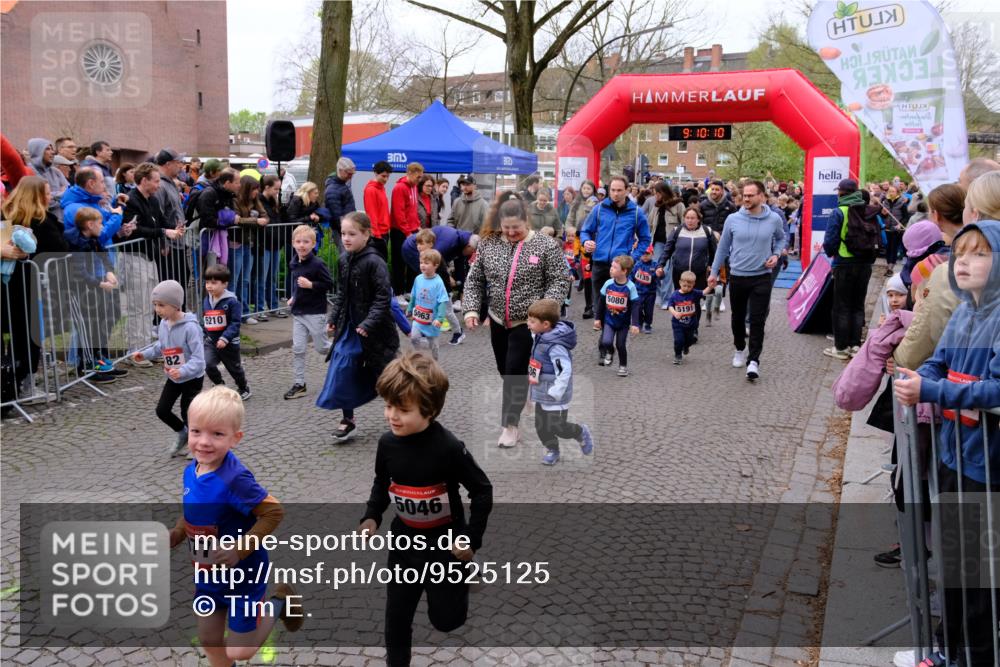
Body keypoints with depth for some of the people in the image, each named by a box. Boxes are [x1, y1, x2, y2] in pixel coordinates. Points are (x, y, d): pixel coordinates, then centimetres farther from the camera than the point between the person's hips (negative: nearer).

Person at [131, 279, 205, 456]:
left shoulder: (190, 327, -28)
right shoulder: (164, 324, -4)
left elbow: (198, 358, -32)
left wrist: (183, 371, -48)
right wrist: (145, 353, 1)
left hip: (192, 378, -7)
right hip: (173, 378, 7)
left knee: (188, 414, 1)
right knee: (162, 410, 10)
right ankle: (182, 434, 37)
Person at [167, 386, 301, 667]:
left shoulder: (234, 479, -32)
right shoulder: (191, 471, -7)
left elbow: (274, 512, -28)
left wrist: (240, 549, -30)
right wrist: (175, 535, -4)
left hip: (241, 575, -7)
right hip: (207, 575, 7)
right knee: (208, 640, 20)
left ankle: (280, 603, 27)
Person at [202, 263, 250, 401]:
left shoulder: (231, 301, -18)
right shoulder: (207, 301, 2)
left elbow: (235, 323, -20)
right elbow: (204, 321, 13)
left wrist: (225, 338, -28)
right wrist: (205, 336, 11)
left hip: (229, 343, -4)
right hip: (211, 341, 4)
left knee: (234, 368, 13)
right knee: (208, 365, -17)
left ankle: (244, 389, 38)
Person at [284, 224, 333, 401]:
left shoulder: (317, 264, -16)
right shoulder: (293, 264, 7)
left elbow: (330, 283, -17)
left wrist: (310, 285, -24)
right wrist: (294, 297, 15)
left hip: (315, 313, -6)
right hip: (298, 312, 6)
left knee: (322, 347, 5)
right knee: (298, 349, 3)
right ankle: (299, 384, 9)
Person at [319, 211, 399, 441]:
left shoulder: (374, 262, -18)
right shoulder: (344, 259, 4)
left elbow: (383, 297, -21)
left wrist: (368, 323, -27)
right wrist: (333, 318, 8)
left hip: (374, 330, -6)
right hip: (350, 327, 6)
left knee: (385, 373, 7)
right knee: (342, 370, 1)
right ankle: (348, 420, 14)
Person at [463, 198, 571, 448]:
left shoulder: (546, 245, -10)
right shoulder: (488, 244, 1)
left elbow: (560, 280, -9)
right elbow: (474, 280, 6)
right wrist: (471, 308, -6)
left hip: (527, 323, -4)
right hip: (498, 321, 5)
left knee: (515, 371, -8)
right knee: (505, 371, 14)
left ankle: (511, 426, 3)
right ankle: (516, 410, 36)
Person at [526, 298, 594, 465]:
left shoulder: (555, 346, -29)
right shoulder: (541, 337, 0)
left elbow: (565, 371, -32)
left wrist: (555, 393, -27)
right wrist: (532, 375, 15)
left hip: (555, 396, -9)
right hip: (541, 394, 9)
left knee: (557, 427, 4)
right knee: (541, 426, 15)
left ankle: (581, 432, 30)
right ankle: (552, 450, 34)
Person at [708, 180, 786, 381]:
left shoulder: (774, 219, -6)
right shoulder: (733, 219, -6)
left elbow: (781, 238, 15)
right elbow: (723, 247, 5)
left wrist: (776, 254, -4)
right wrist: (714, 272, 7)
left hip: (761, 277, -1)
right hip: (737, 276, 1)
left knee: (757, 321, -6)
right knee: (738, 317, 16)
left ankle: (753, 361, -2)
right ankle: (740, 349, 38)